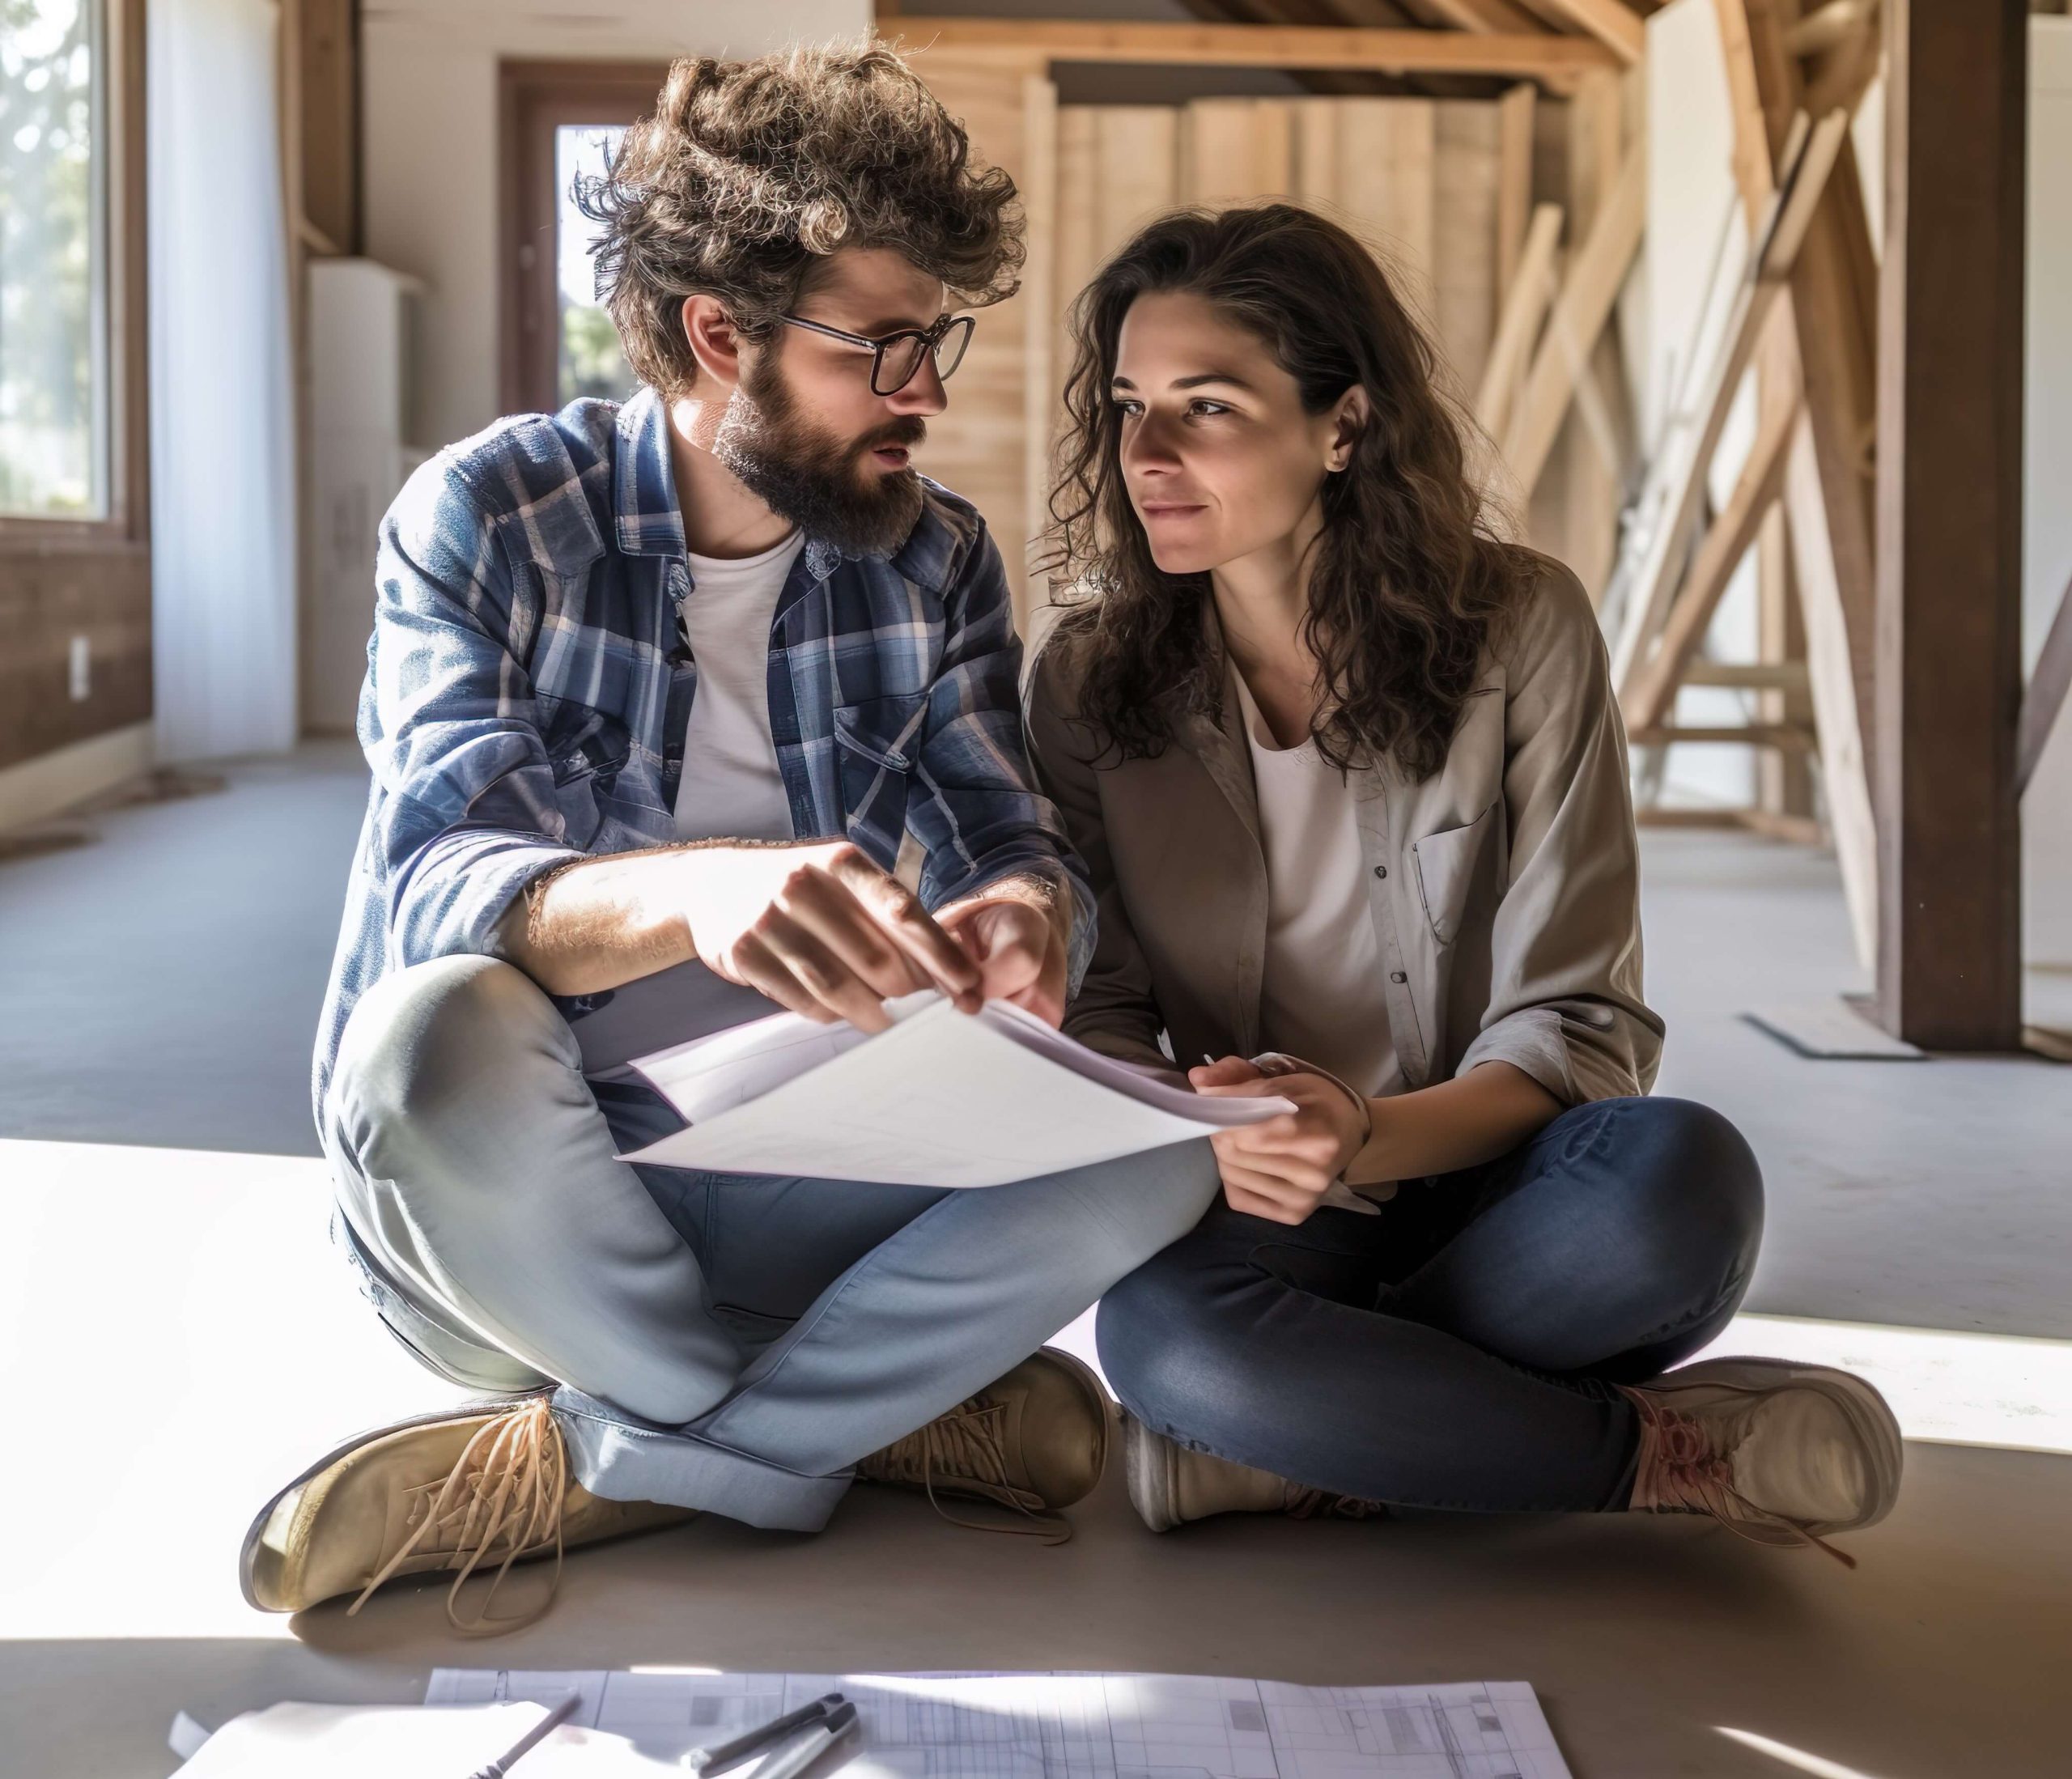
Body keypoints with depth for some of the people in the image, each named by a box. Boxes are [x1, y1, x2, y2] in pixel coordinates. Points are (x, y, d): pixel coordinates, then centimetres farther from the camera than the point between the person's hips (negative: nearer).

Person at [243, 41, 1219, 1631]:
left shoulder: (936, 560, 5)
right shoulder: (489, 518, -9)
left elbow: (1008, 834, -2)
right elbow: (443, 889, -23)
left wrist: (1025, 911, -29)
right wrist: (693, 892, -46)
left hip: (792, 1194, 3)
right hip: (508, 1208, -3)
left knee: (1156, 1148, -22)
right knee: (442, 1028, -37)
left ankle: (577, 1465, -16)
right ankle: (873, 1419, -13)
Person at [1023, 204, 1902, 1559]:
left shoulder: (1519, 629, -5)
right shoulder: (1089, 684, 0)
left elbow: (1579, 1026, -7)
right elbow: (1097, 1028, 1)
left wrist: (1373, 1138, -26)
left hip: (1490, 1191, 0)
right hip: (1257, 1211, 1)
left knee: (1679, 1173, -34)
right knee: (1158, 1323, -34)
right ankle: (1658, 1454, -18)